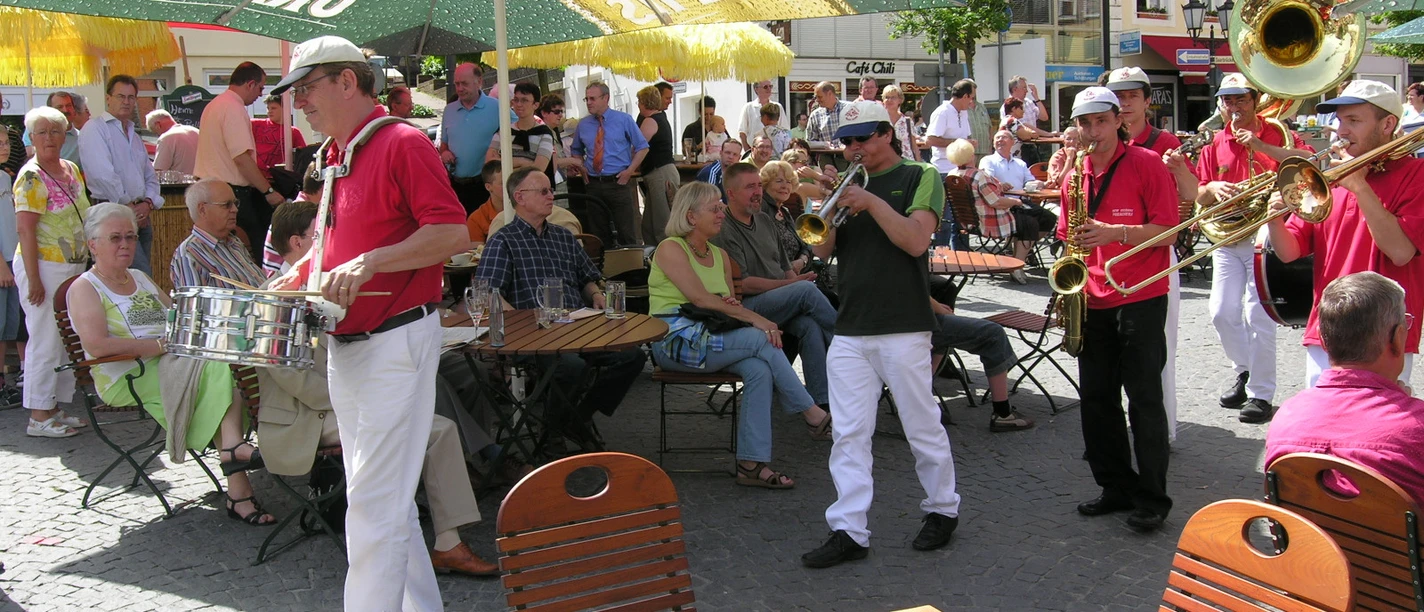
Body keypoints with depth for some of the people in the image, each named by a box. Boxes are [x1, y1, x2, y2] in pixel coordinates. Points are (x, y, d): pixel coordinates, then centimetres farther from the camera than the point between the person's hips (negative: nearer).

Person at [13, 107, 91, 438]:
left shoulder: (71, 169, 11)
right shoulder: (31, 177, -12)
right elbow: (25, 229, -17)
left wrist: (87, 260, 15)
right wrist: (33, 279, -21)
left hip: (73, 266, 8)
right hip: (44, 267, -8)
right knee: (45, 341, -4)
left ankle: (54, 407, 22)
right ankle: (39, 416, 4)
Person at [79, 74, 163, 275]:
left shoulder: (134, 136, 24)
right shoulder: (95, 129, -1)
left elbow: (151, 177, 22)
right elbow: (103, 175, -13)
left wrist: (148, 203, 2)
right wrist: (128, 206, -10)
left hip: (140, 215, 8)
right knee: (142, 276, -18)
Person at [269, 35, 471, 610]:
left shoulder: (403, 143, -12)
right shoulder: (335, 155, 14)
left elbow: (454, 233, -20)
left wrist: (369, 264, -26)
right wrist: (295, 277, 10)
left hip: (395, 343, -9)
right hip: (344, 347, 9)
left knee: (374, 502, -7)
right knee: (385, 496, 15)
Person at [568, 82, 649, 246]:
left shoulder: (624, 120, 1)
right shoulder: (583, 125, 9)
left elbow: (642, 147, 4)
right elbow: (577, 152, 22)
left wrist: (629, 171, -5)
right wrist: (581, 167, 2)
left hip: (618, 183, -3)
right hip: (594, 185, 3)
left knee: (626, 232, -5)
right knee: (599, 234, 8)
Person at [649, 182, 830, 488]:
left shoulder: (720, 255, 17)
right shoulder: (670, 248, -6)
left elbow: (729, 302, 17)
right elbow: (700, 298, -17)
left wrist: (732, 303, -10)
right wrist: (755, 319, -21)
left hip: (708, 338, 7)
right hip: (676, 342, -7)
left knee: (759, 368, -25)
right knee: (762, 341, -24)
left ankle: (752, 463, -27)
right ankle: (813, 415, -14)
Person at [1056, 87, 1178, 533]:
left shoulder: (1146, 165, -5)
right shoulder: (1075, 175, 11)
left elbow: (1166, 228, -10)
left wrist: (1115, 233, -23)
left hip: (1141, 299, -6)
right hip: (1093, 302, 6)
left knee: (1144, 398, -3)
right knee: (1097, 397, 9)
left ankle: (1152, 498, 6)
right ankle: (1117, 486, 22)